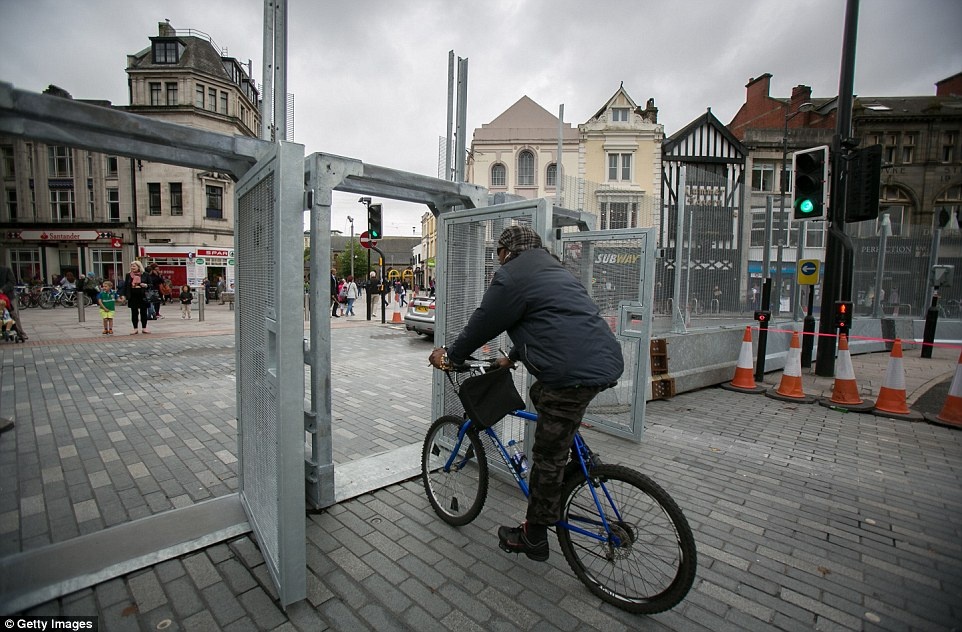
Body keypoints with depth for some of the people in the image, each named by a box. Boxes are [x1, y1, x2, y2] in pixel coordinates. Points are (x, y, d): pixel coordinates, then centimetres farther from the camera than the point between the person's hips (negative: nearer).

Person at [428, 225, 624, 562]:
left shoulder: (510, 276, -3)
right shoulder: (554, 269, 25)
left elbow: (481, 325, 3)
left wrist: (448, 356, 20)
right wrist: (512, 358, 43)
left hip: (575, 372, -10)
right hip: (607, 361, 10)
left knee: (548, 457, 3)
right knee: (541, 394, 30)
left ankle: (533, 537, 23)